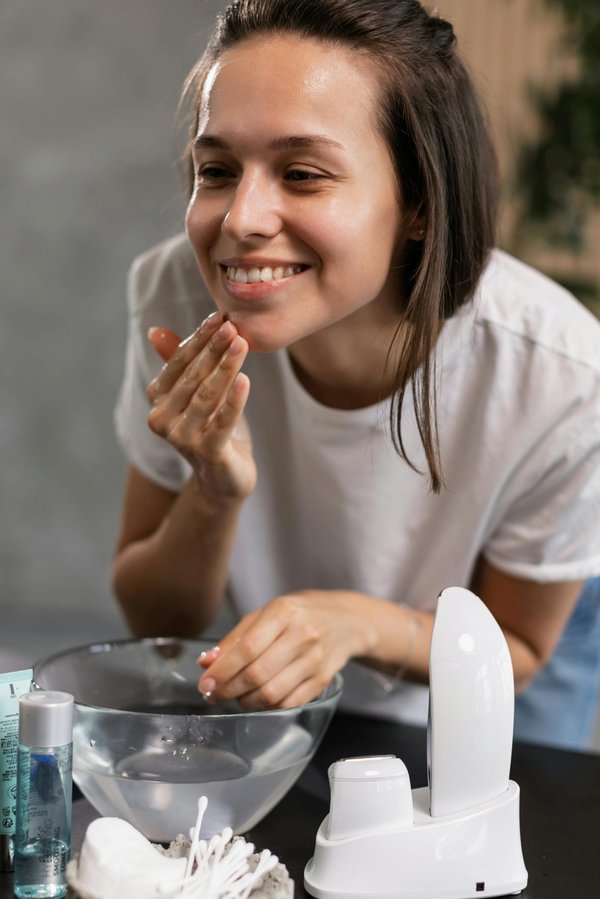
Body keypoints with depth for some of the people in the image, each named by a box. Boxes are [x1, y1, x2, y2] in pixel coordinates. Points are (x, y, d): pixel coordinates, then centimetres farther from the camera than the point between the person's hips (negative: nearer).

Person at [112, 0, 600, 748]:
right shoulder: (174, 293, -24)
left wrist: (360, 623, -33)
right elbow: (153, 622, -11)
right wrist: (216, 495, -33)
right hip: (249, 699, 3)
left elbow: (514, 651, -12)